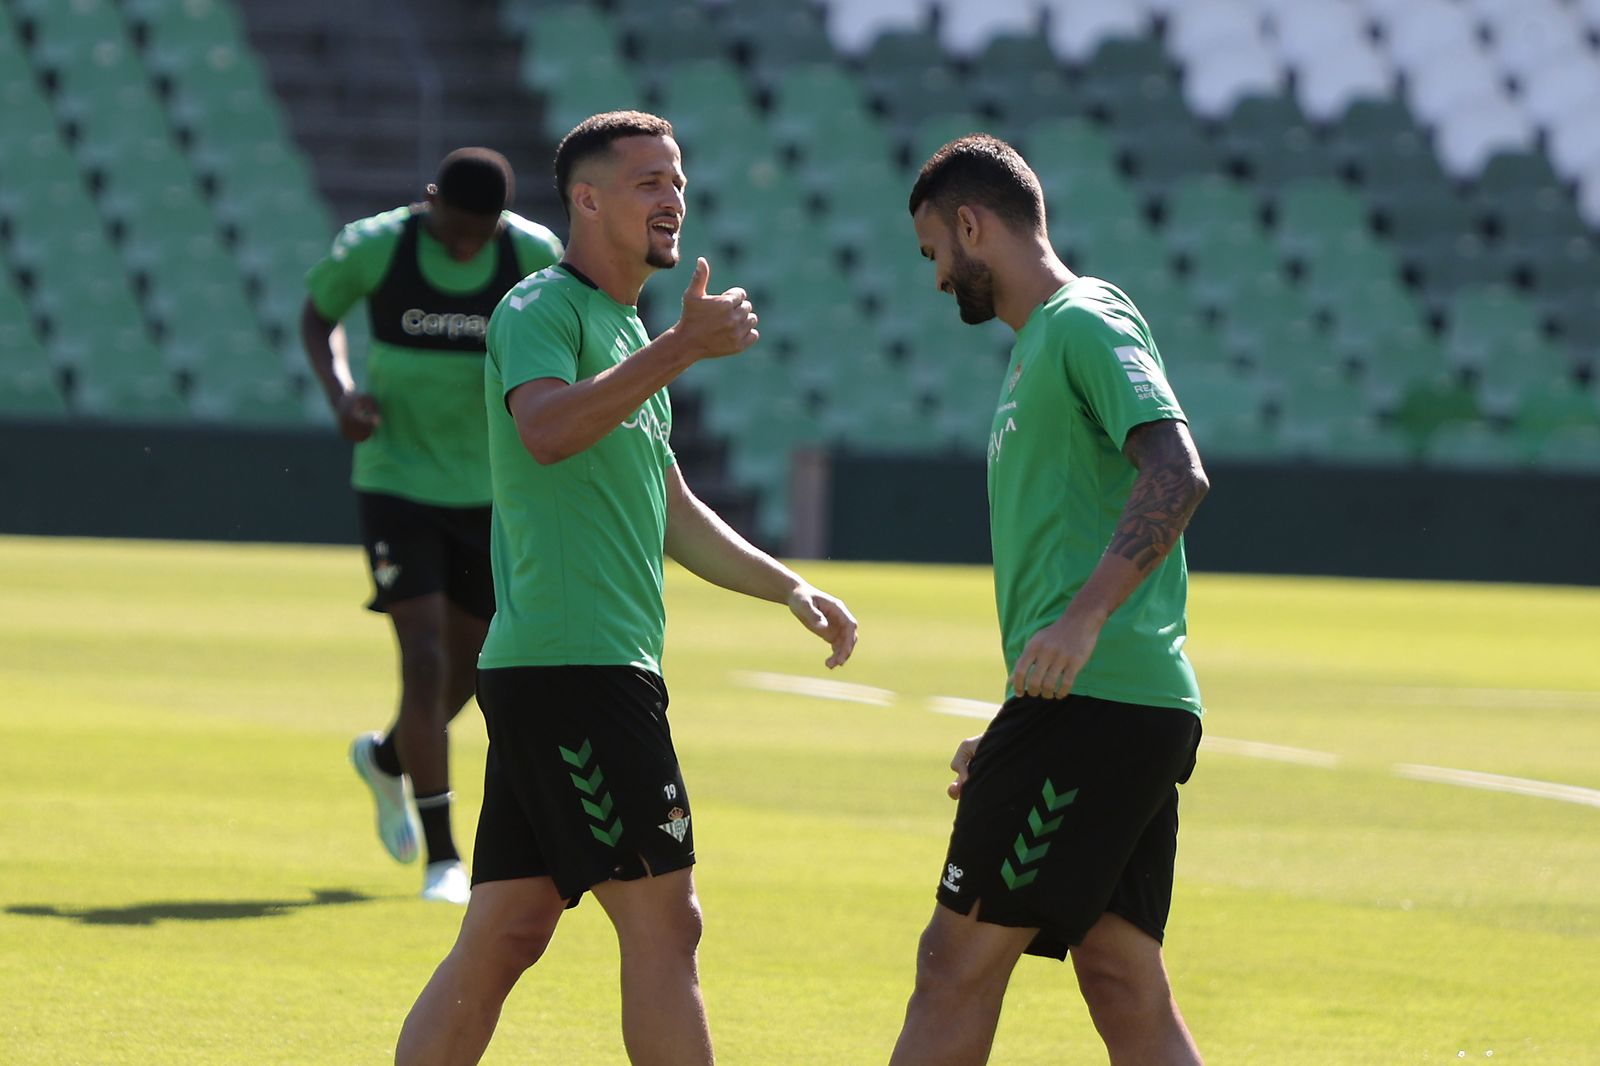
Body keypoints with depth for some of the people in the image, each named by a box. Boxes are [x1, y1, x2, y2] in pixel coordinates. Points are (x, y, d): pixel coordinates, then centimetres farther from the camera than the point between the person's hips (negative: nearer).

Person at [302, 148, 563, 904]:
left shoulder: (535, 254, -8)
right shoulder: (374, 247, -12)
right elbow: (318, 313, 6)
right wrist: (339, 392, -12)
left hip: (489, 491, 3)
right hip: (397, 480, -3)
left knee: (469, 663, 11)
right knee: (425, 657, -15)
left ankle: (387, 758, 45)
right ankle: (442, 856, -10)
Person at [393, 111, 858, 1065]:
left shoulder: (628, 335, 24)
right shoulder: (542, 310, -6)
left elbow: (673, 517, 32)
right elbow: (548, 429, -28)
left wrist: (789, 587, 23)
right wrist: (681, 350, -31)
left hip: (602, 672, 10)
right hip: (569, 664, -10)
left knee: (503, 938, 8)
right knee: (664, 923, -8)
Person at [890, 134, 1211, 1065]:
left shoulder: (1087, 320, -6)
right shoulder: (1045, 340, 25)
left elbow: (1178, 473, -22)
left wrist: (1083, 616, -31)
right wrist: (1014, 734, 28)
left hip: (1094, 701, -10)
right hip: (1140, 707, 10)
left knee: (958, 962, -8)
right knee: (1126, 991, 4)